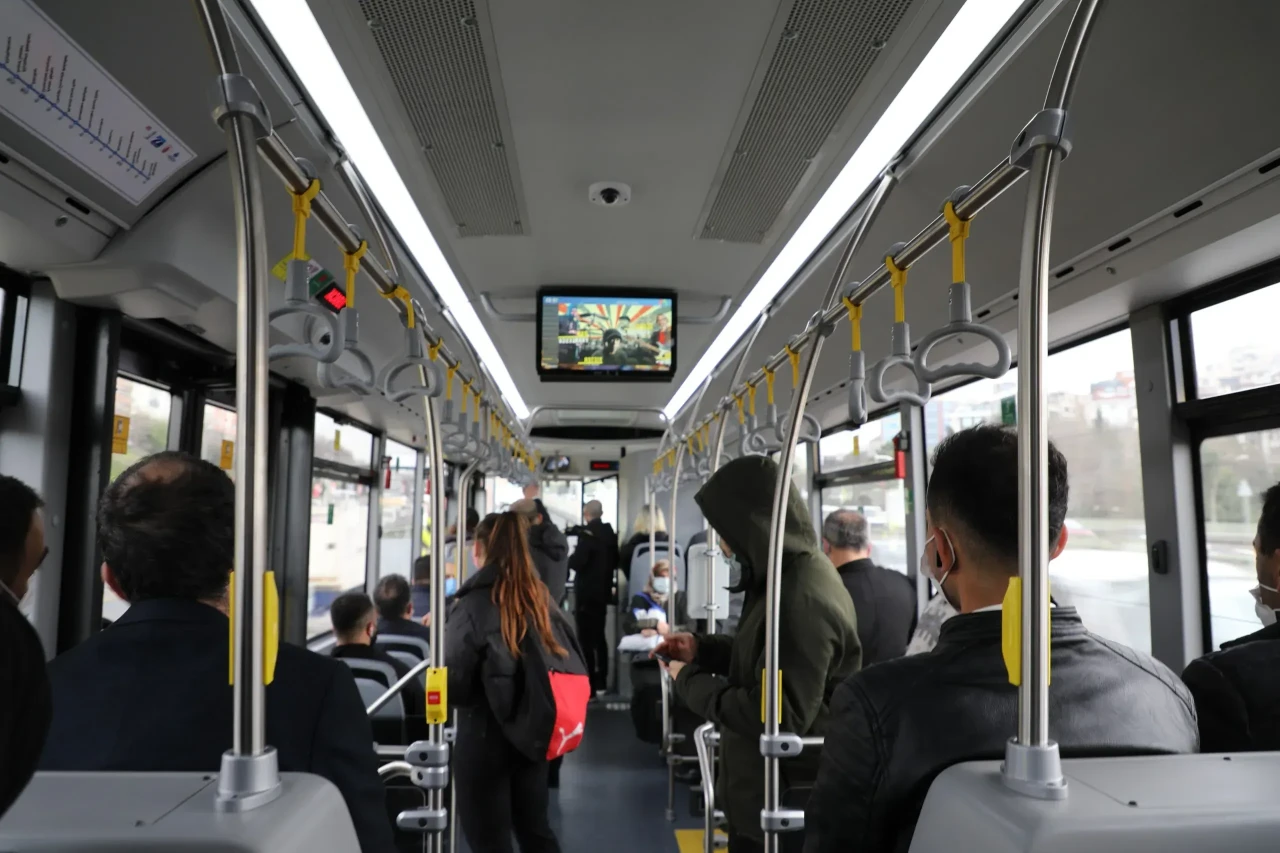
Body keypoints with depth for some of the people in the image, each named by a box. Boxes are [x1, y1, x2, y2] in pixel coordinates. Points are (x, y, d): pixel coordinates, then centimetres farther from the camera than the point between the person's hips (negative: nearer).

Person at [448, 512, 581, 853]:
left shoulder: (474, 604, -16)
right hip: (531, 731, 6)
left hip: (485, 736, -6)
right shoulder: (541, 597, 2)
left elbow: (453, 684, -17)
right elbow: (571, 659, 4)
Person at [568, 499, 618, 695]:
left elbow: (576, 562, -22)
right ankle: (601, 682, 20)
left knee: (586, 639, -3)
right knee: (599, 637, 15)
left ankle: (589, 685, -3)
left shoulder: (587, 533, -17)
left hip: (586, 592, -8)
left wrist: (570, 558, -3)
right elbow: (615, 561, 16)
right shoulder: (610, 533, 6)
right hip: (603, 591, 8)